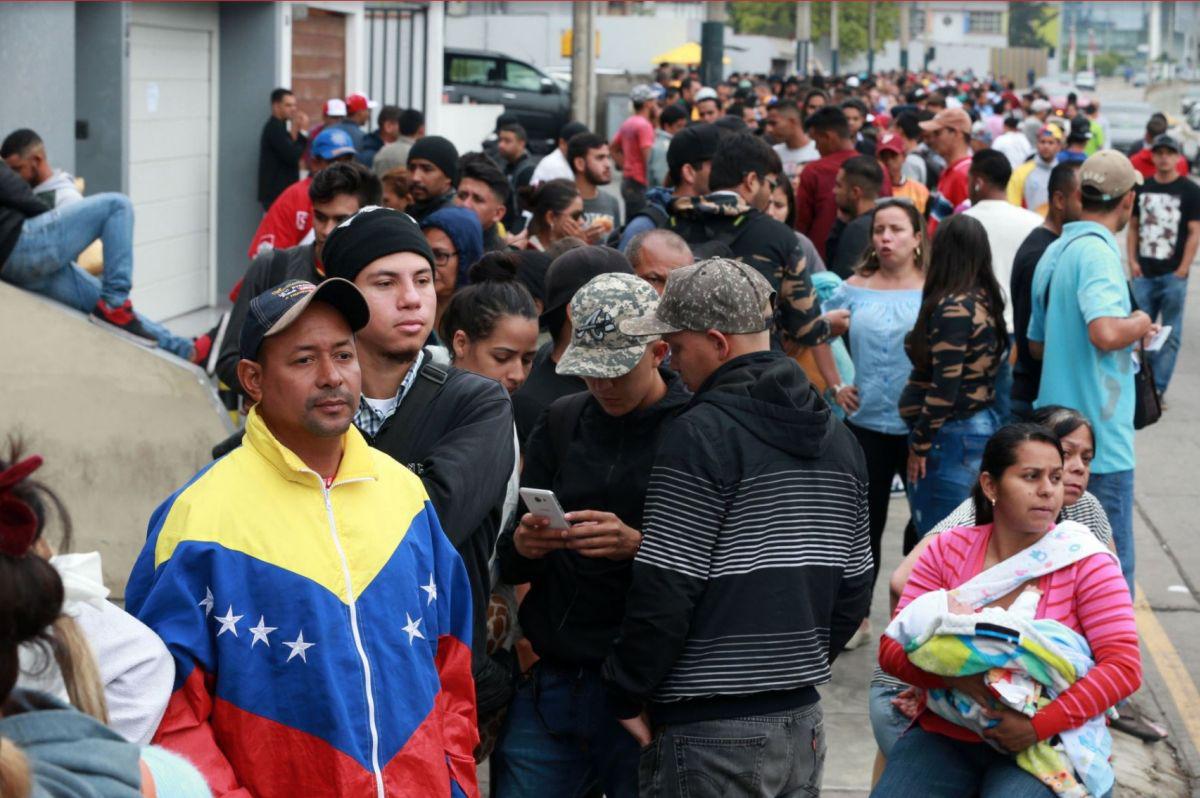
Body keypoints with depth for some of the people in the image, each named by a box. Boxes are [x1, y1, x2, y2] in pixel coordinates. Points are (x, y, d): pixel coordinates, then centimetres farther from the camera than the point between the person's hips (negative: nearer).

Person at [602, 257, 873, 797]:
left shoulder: (700, 436, -14)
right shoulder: (837, 438, 11)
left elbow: (665, 592, -16)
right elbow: (853, 591, 15)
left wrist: (627, 694, -5)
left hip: (713, 731, -8)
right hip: (802, 722, 8)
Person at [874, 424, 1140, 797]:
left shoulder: (1085, 562, -2)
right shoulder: (948, 551, 5)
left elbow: (1124, 666, -9)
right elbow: (893, 648, 1)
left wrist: (1039, 725, -19)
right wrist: (954, 676, -20)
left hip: (1040, 746, -2)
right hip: (945, 735, 3)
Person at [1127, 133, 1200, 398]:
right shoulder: (1142, 188, 10)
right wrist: (1132, 261, 3)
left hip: (1173, 274, -4)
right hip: (1144, 273, 4)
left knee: (1170, 334, 0)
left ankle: (1158, 388, 3)